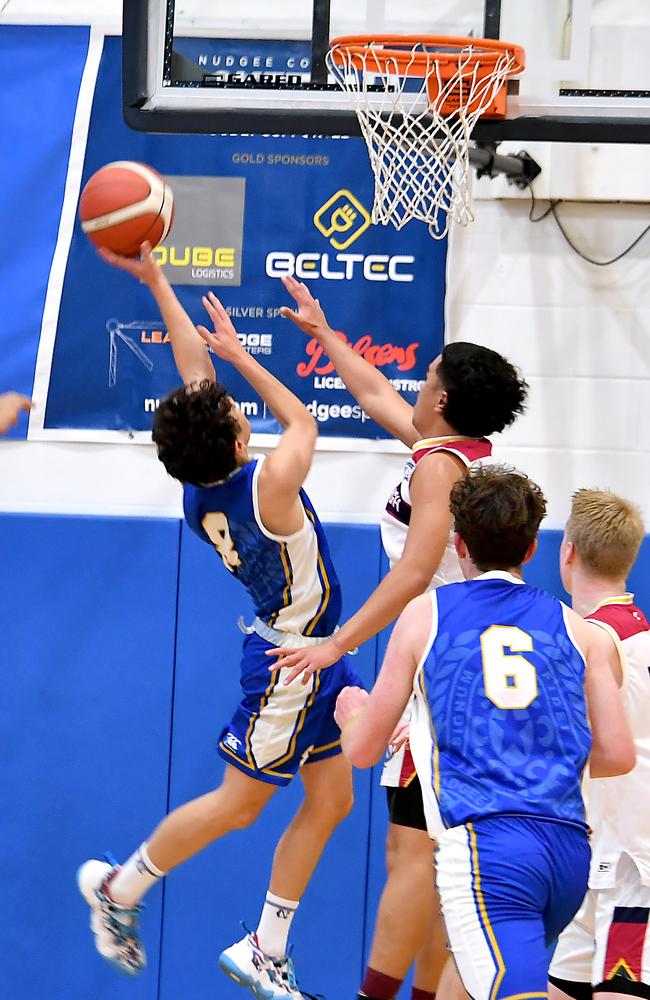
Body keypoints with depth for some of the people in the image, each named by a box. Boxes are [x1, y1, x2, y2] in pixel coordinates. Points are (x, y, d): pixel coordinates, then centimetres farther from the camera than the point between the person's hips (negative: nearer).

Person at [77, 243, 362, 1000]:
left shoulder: (198, 490, -6)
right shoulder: (269, 485, -26)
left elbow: (197, 370, 1)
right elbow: (301, 421, -5)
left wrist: (155, 282, 3)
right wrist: (243, 356, 2)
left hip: (313, 653, 8)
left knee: (329, 802, 12)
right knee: (237, 804, 5)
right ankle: (120, 889, 20)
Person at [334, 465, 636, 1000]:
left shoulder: (424, 615, 9)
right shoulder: (577, 629, 16)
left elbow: (363, 751, 14)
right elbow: (618, 756, 11)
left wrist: (351, 714, 38)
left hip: (483, 842, -5)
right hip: (571, 850, 5)